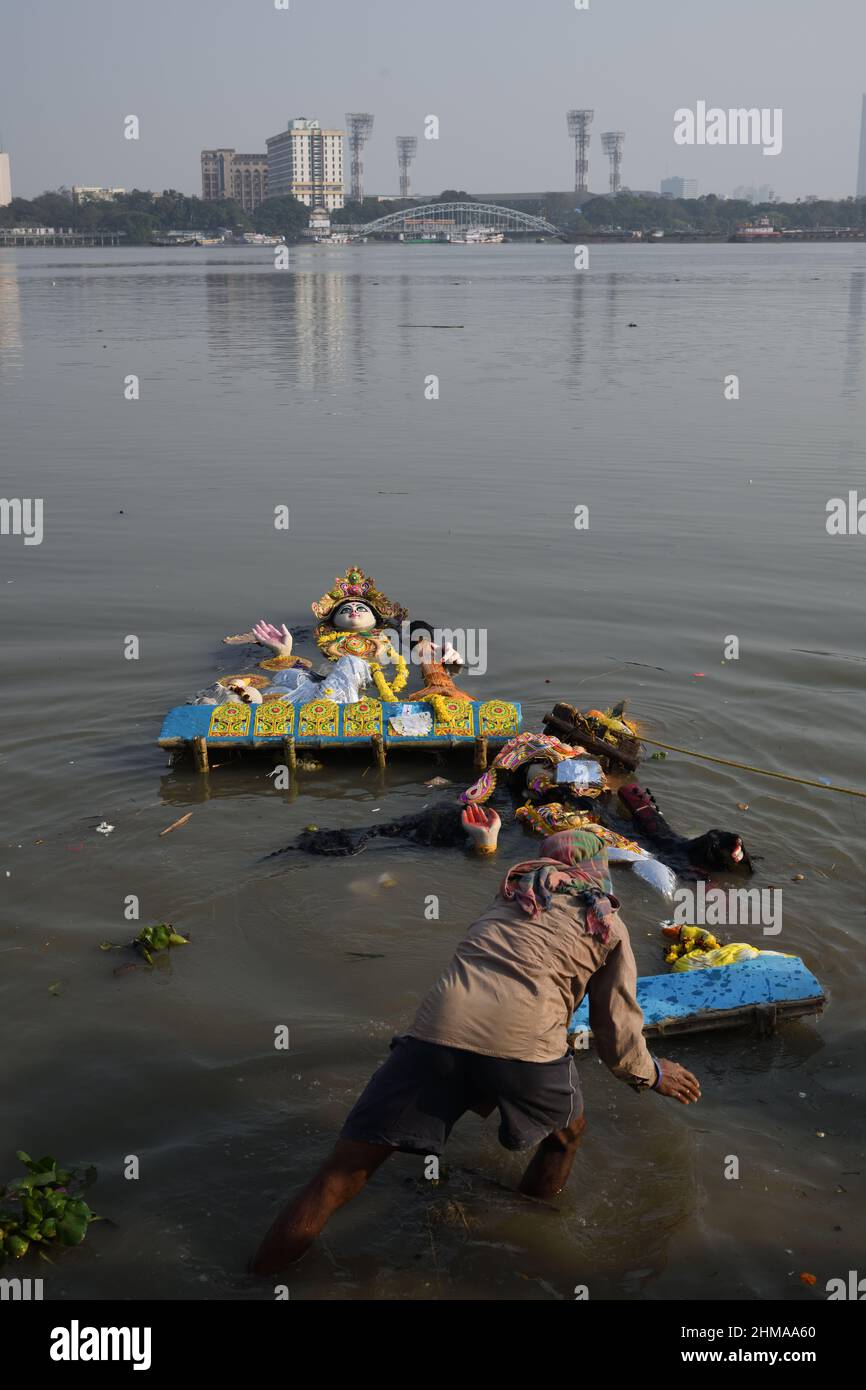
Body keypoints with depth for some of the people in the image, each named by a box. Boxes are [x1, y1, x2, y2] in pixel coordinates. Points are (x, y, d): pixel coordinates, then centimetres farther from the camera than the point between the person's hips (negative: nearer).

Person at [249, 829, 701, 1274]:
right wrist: (653, 1073, 40)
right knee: (567, 1133, 33)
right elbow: (617, 1031, 22)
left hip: (439, 1027, 2)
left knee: (338, 1176, 4)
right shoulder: (609, 926, 22)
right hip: (525, 1043, -1)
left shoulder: (510, 893, 31)